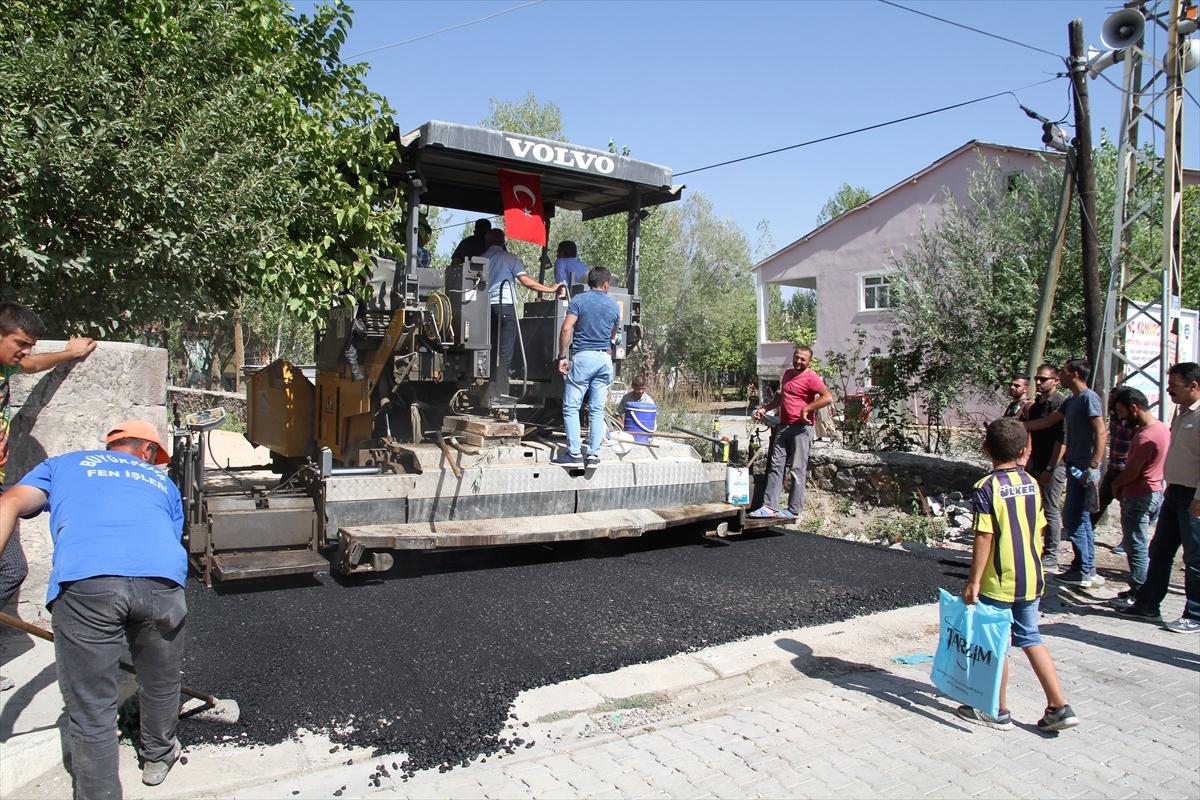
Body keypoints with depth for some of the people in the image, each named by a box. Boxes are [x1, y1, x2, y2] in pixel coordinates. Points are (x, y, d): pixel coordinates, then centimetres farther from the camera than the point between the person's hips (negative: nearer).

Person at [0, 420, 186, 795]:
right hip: (162, 578, 2)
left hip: (83, 581, -2)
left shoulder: (64, 463, 32)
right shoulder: (161, 481, 35)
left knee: (90, 711, 12)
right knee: (161, 685, 27)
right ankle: (158, 757, 50)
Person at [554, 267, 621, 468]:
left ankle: (574, 454, -3)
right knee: (597, 410, 7)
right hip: (605, 358, 4)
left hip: (582, 357, -4)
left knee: (571, 407, 1)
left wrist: (562, 357, -6)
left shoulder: (578, 300, -2)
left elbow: (566, 329, -11)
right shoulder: (614, 306, 10)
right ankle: (593, 455, 7)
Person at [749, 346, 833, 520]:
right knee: (775, 466, 4)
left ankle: (794, 511, 1)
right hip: (783, 426, 8)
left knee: (798, 470, -3)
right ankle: (769, 507, 4)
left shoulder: (811, 377, -8)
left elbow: (828, 397, -21)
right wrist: (764, 409, 22)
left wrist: (805, 409, -22)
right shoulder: (787, 374, 17)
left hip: (801, 428, -8)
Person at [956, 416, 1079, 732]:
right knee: (1030, 638, 18)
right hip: (1031, 578, 6)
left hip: (999, 582, -6)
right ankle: (1058, 707, 18)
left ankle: (999, 711, 18)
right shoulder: (1032, 484, 3)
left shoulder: (987, 487, -16)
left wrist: (973, 581, -13)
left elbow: (984, 538, -18)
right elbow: (1038, 531, 9)